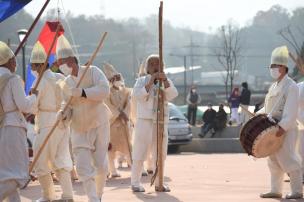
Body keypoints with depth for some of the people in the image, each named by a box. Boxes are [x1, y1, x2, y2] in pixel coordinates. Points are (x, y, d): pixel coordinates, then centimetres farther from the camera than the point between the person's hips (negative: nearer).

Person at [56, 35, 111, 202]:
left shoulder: (92, 72, -11)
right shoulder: (65, 84, 2)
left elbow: (105, 90, -25)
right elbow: (69, 107, 7)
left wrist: (82, 93, -33)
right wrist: (64, 115, -16)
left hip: (99, 125, -3)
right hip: (79, 129, 3)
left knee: (101, 165, 5)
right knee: (83, 167, -10)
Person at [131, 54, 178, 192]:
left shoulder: (166, 81, 9)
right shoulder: (142, 81, 4)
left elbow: (172, 95, -10)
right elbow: (136, 95, -14)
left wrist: (165, 81, -27)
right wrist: (150, 83, -23)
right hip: (144, 120, -3)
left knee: (160, 154, 5)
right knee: (139, 153, -7)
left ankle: (159, 183, 11)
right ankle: (135, 183, -2)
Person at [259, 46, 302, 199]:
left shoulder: (291, 87, -12)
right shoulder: (274, 86, 16)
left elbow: (291, 111, -20)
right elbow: (268, 107, 26)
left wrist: (283, 127, -28)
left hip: (286, 130, -9)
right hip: (273, 128, 9)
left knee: (288, 159, -10)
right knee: (274, 160, 13)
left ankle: (297, 191, -5)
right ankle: (275, 190, 20)